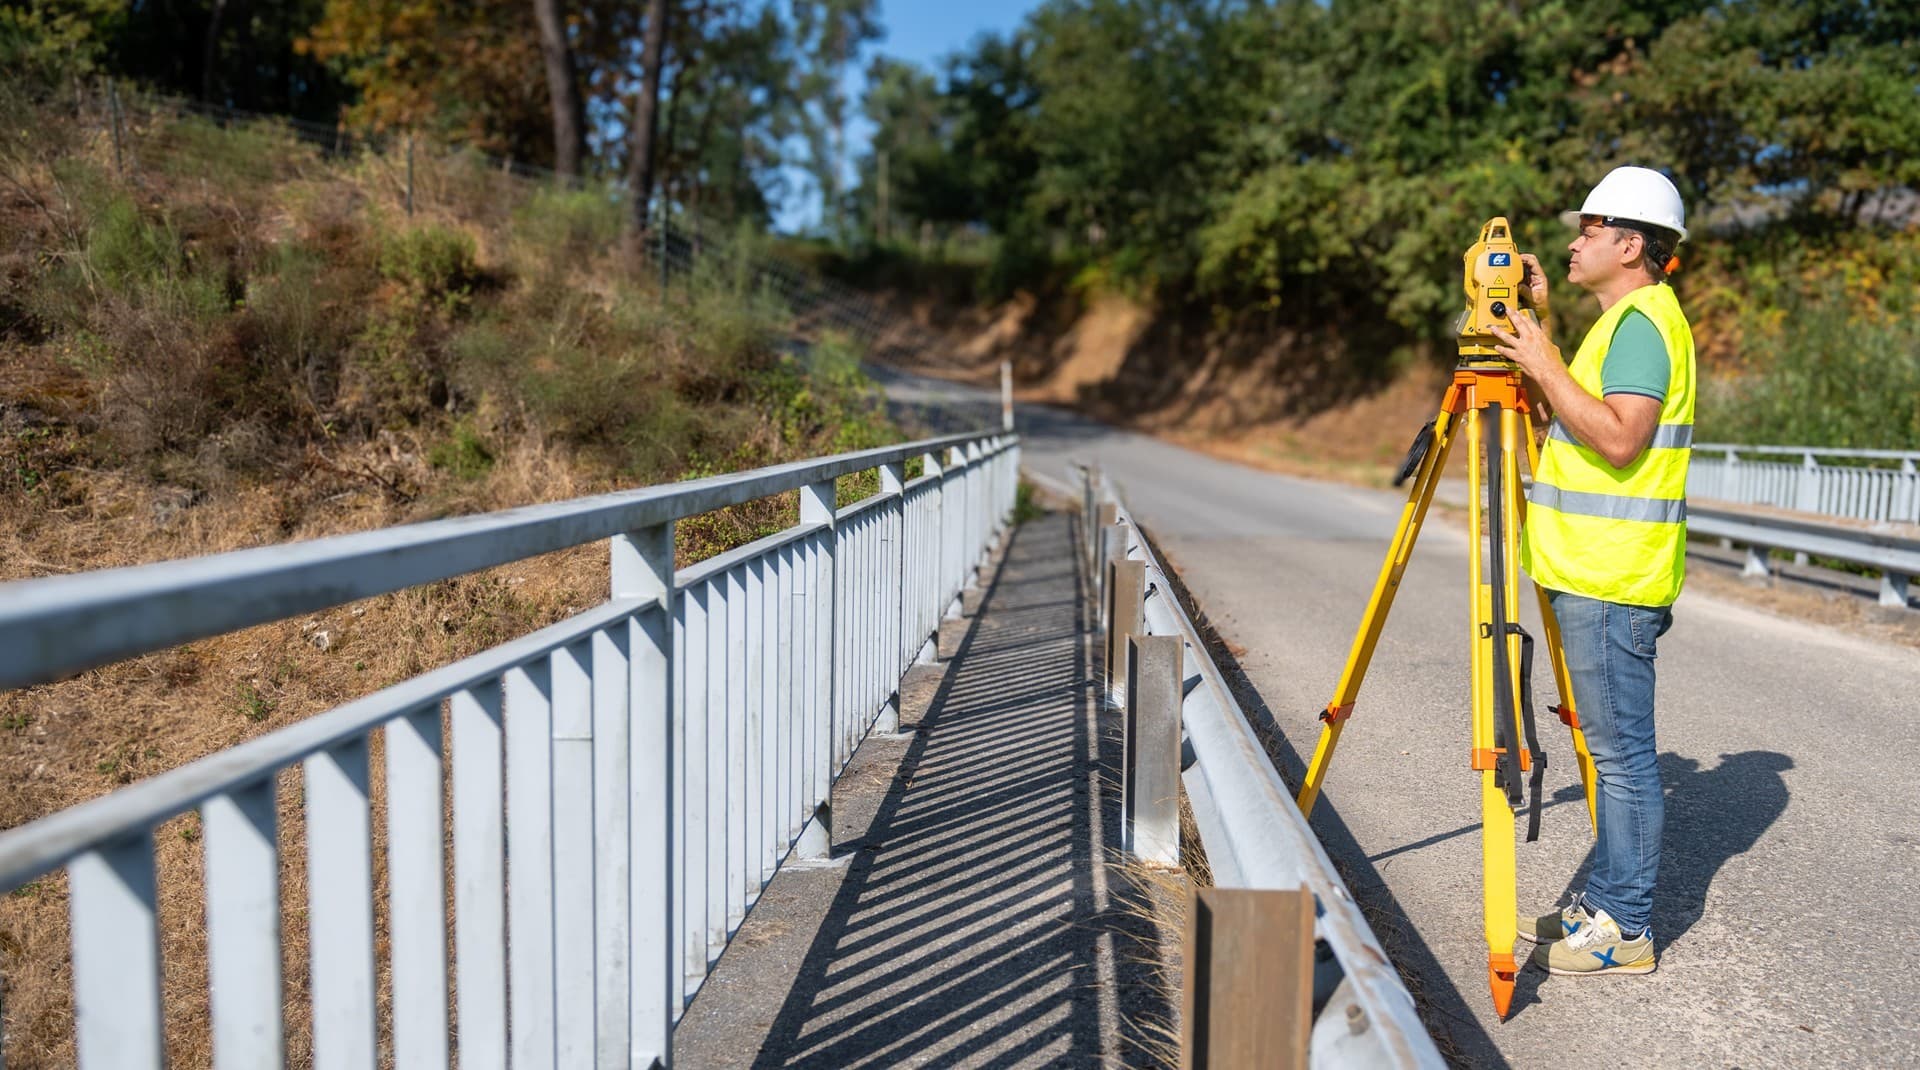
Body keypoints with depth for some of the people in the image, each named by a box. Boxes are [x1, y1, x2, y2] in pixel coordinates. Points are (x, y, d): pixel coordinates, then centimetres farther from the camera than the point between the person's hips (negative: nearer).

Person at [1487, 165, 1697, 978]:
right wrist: (1540, 324, 19)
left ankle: (1624, 929, 7)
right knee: (1615, 750, 15)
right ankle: (1605, 905, 24)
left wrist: (1544, 365, -17)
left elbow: (1619, 437, -24)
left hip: (1613, 582, -11)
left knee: (1623, 752, -3)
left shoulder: (1641, 319, -13)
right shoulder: (1627, 319, 19)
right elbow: (1568, 415, 26)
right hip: (1595, 573, 11)